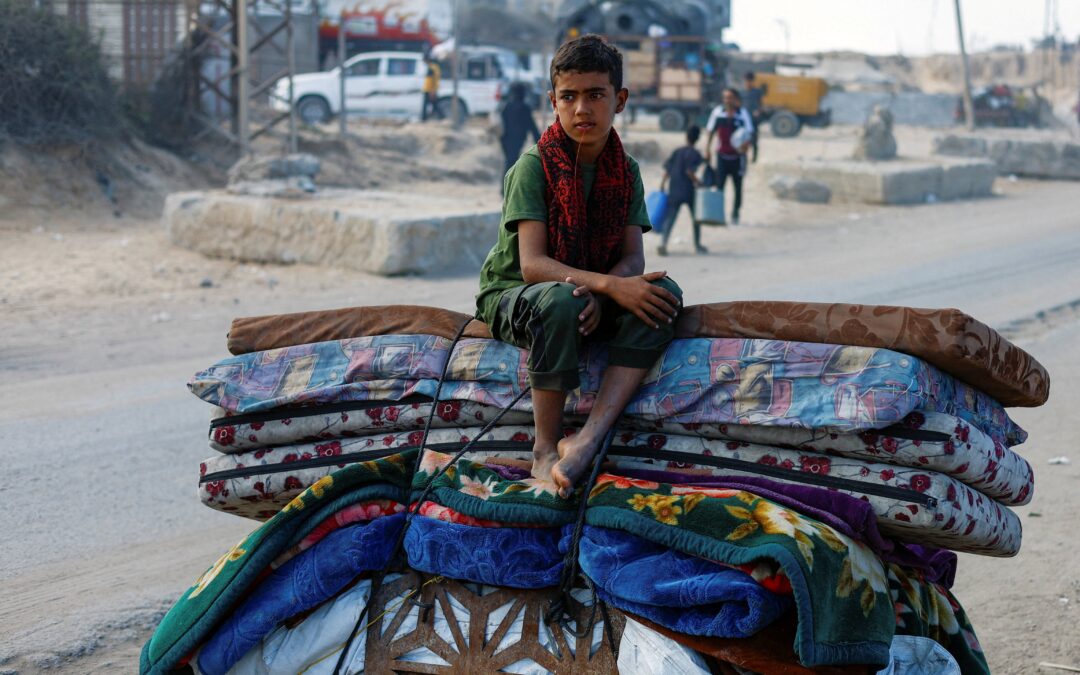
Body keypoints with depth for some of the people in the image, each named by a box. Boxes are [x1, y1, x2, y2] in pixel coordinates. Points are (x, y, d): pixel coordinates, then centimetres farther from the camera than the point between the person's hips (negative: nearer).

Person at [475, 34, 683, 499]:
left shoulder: (626, 170, 1)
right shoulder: (533, 167, -14)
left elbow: (632, 258, -8)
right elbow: (532, 264, -24)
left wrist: (599, 295, -31)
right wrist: (610, 284, -36)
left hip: (594, 296, 5)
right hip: (512, 296, -5)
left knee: (663, 292, -24)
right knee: (559, 300, -40)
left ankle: (590, 437, -35)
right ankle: (545, 450, -28)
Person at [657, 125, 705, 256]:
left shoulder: (677, 152, 9)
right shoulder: (694, 153, -7)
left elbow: (667, 170, 7)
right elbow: (689, 171, -19)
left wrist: (662, 186, 13)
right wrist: (698, 182, -10)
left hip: (674, 191, 4)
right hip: (689, 191, -4)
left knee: (670, 217, -2)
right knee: (696, 216, 16)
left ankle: (663, 243, -23)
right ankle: (697, 245, 24)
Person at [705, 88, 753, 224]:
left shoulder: (743, 113, -7)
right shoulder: (718, 111, -2)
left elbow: (749, 133, -6)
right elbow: (711, 131, 8)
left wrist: (745, 145, -26)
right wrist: (708, 149, 5)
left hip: (737, 156, -1)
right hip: (722, 155, 1)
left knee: (737, 186, 9)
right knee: (719, 185, -6)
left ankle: (735, 214, 21)